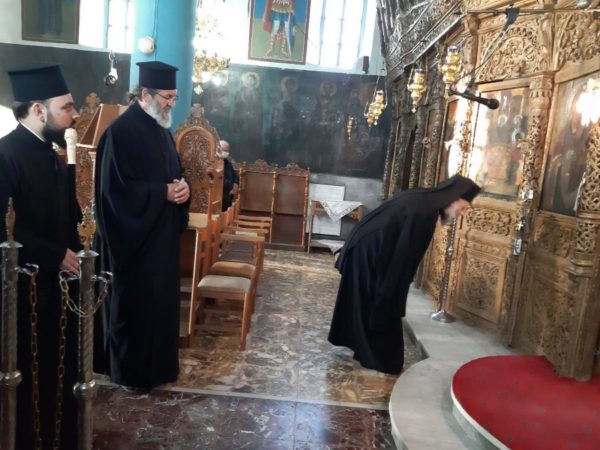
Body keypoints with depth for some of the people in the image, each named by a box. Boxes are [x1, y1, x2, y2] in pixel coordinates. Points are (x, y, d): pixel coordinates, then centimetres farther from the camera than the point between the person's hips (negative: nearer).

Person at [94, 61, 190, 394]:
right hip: (134, 234, -8)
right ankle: (130, 371, 20)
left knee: (161, 299, 15)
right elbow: (116, 187, -21)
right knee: (134, 303, 3)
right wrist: (164, 192, -21)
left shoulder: (162, 129, 12)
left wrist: (181, 187, -5)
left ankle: (158, 364, 30)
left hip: (162, 233, 8)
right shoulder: (121, 131, -15)